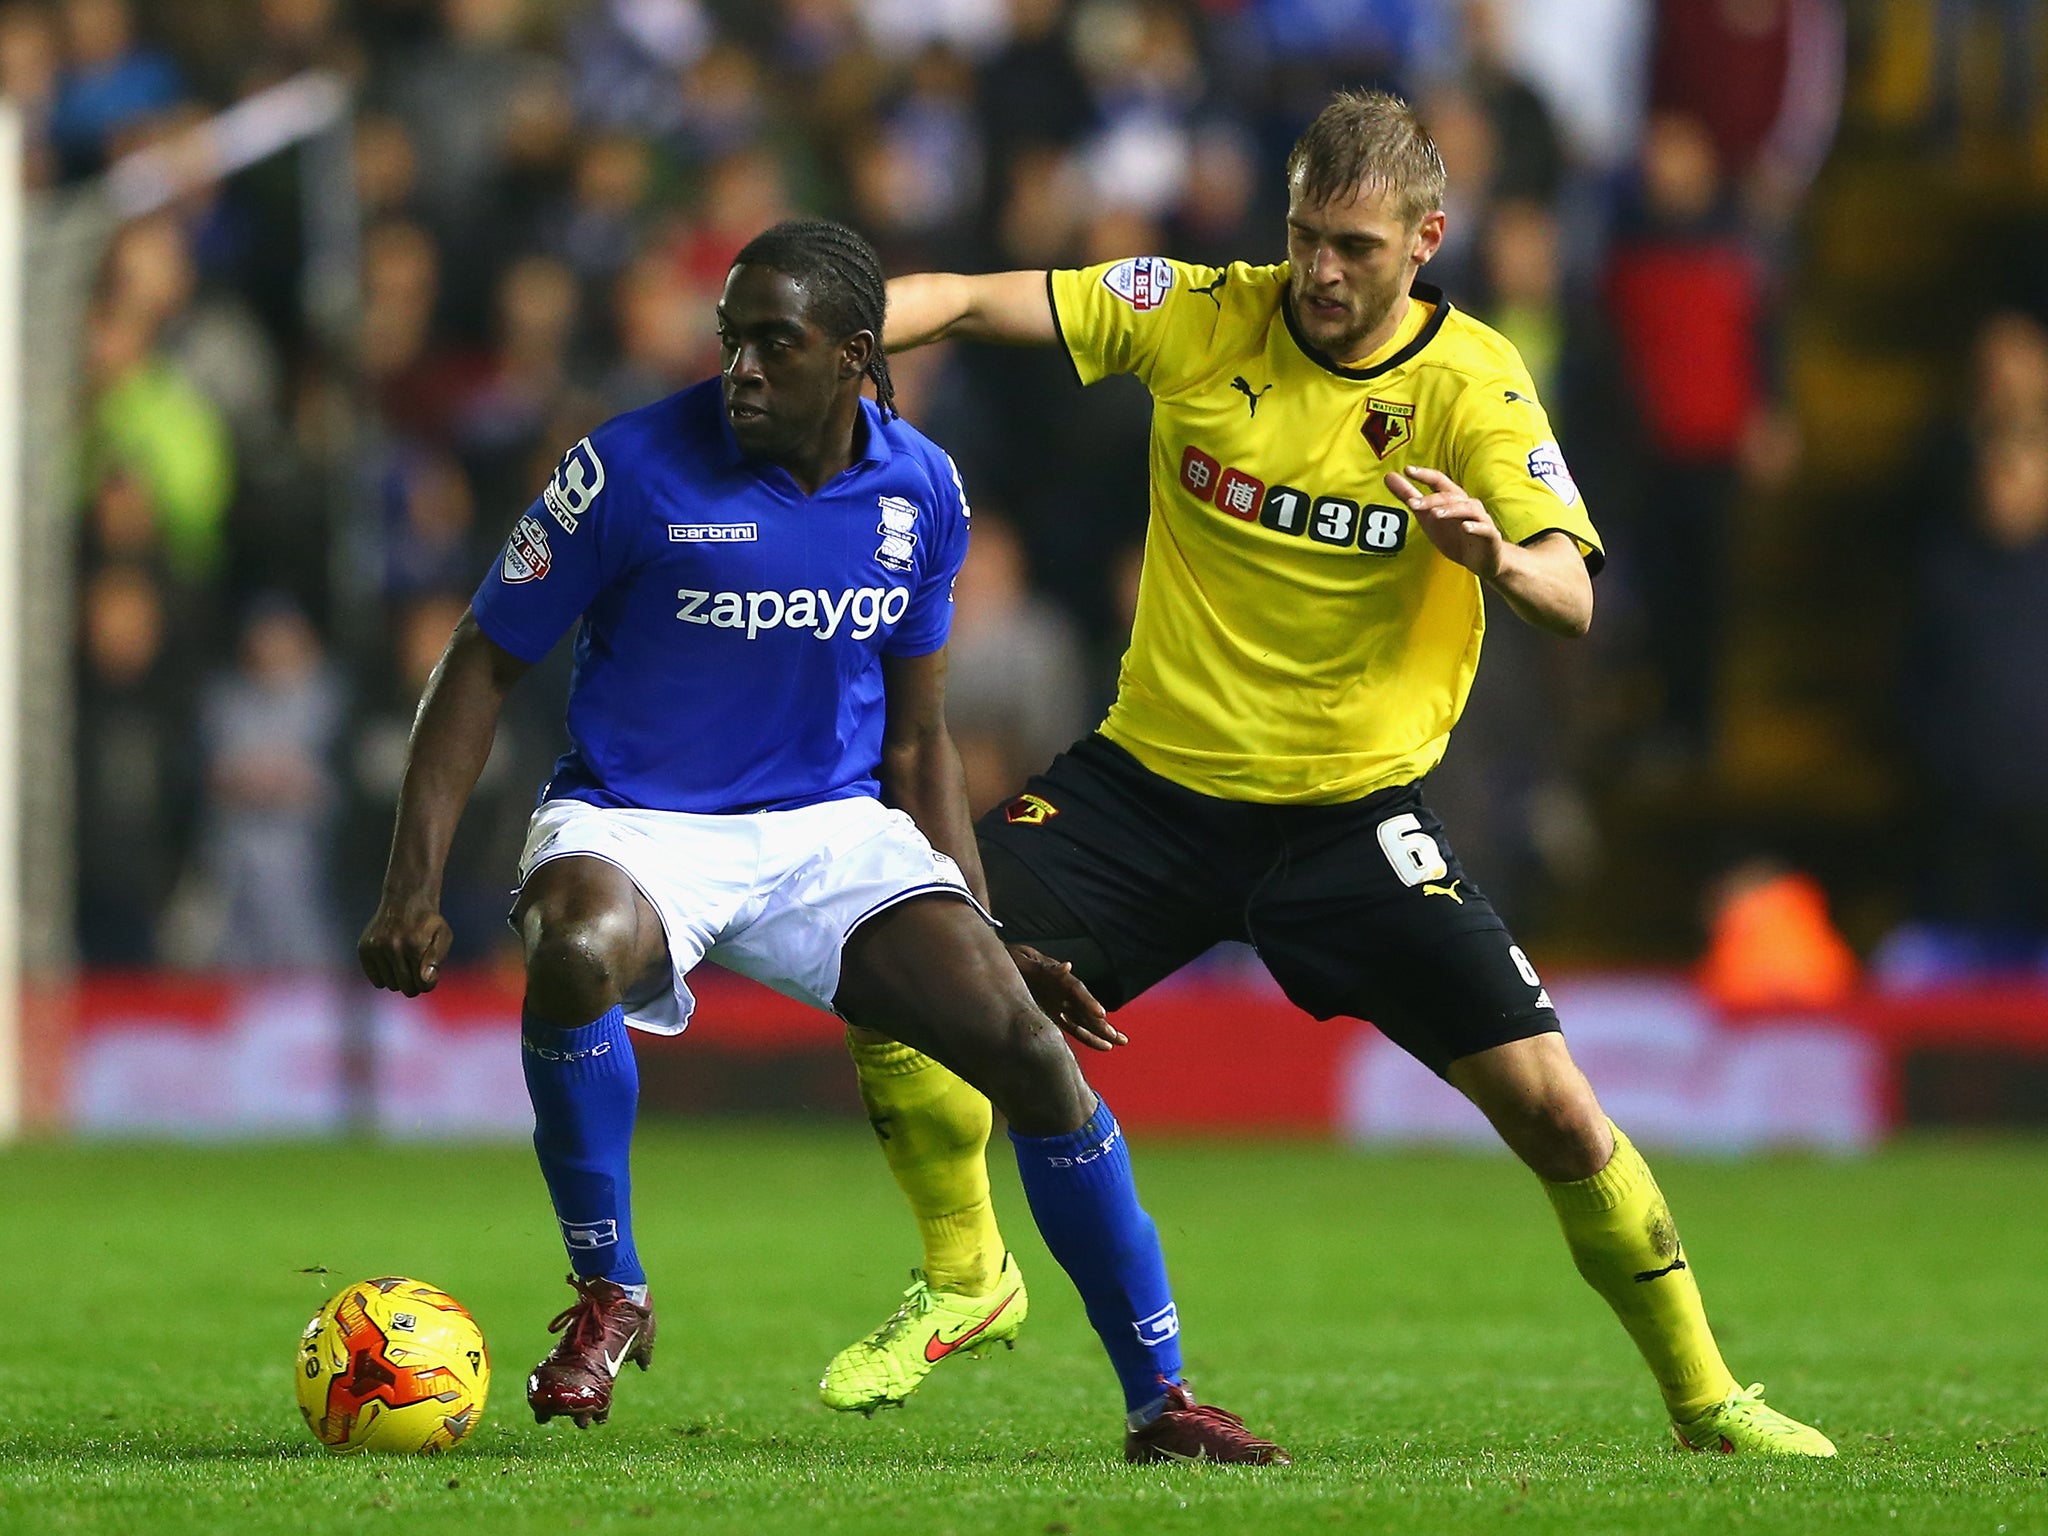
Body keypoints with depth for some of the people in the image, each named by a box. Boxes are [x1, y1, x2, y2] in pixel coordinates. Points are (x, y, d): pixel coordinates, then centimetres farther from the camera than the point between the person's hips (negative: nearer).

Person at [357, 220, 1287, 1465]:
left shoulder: (919, 492, 0)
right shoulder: (633, 470, -13)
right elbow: (487, 665, -4)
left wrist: (988, 938, 8)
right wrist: (413, 886, -13)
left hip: (832, 828, 3)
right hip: (633, 822, -3)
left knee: (1026, 1044, -16)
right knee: (578, 952, -39)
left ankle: (1161, 1399, -3)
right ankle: (608, 1295, -14)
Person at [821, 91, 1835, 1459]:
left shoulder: (1472, 381, -10)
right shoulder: (1198, 317, -5)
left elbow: (1573, 599, -21)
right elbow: (972, 303, -7)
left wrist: (1499, 558, -44)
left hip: (1354, 810, -2)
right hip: (1154, 773, 2)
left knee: (1549, 1101, -10)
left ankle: (1706, 1399, 10)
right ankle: (965, 1281, 14)